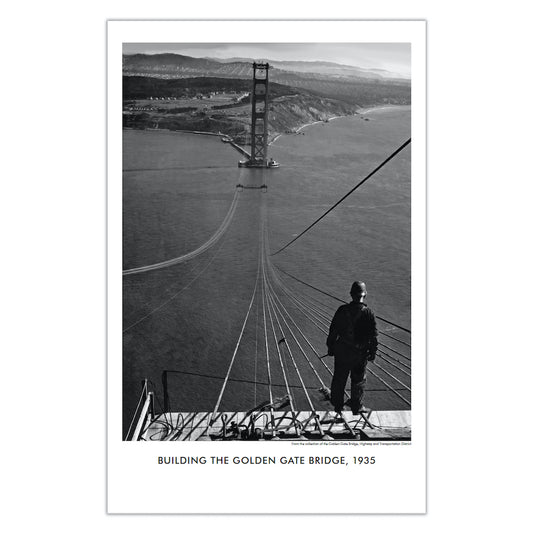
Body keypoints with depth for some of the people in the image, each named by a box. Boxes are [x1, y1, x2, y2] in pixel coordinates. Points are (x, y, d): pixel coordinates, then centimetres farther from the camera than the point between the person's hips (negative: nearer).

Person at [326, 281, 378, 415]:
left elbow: (333, 330, -2)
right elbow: (373, 335, -9)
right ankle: (357, 407, 26)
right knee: (359, 380, 16)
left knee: (339, 379, 17)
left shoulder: (342, 310, -9)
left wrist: (330, 346, 9)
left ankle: (337, 406, 29)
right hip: (360, 353, -1)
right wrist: (372, 352, 3)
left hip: (342, 350, 2)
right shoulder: (368, 313, -13)